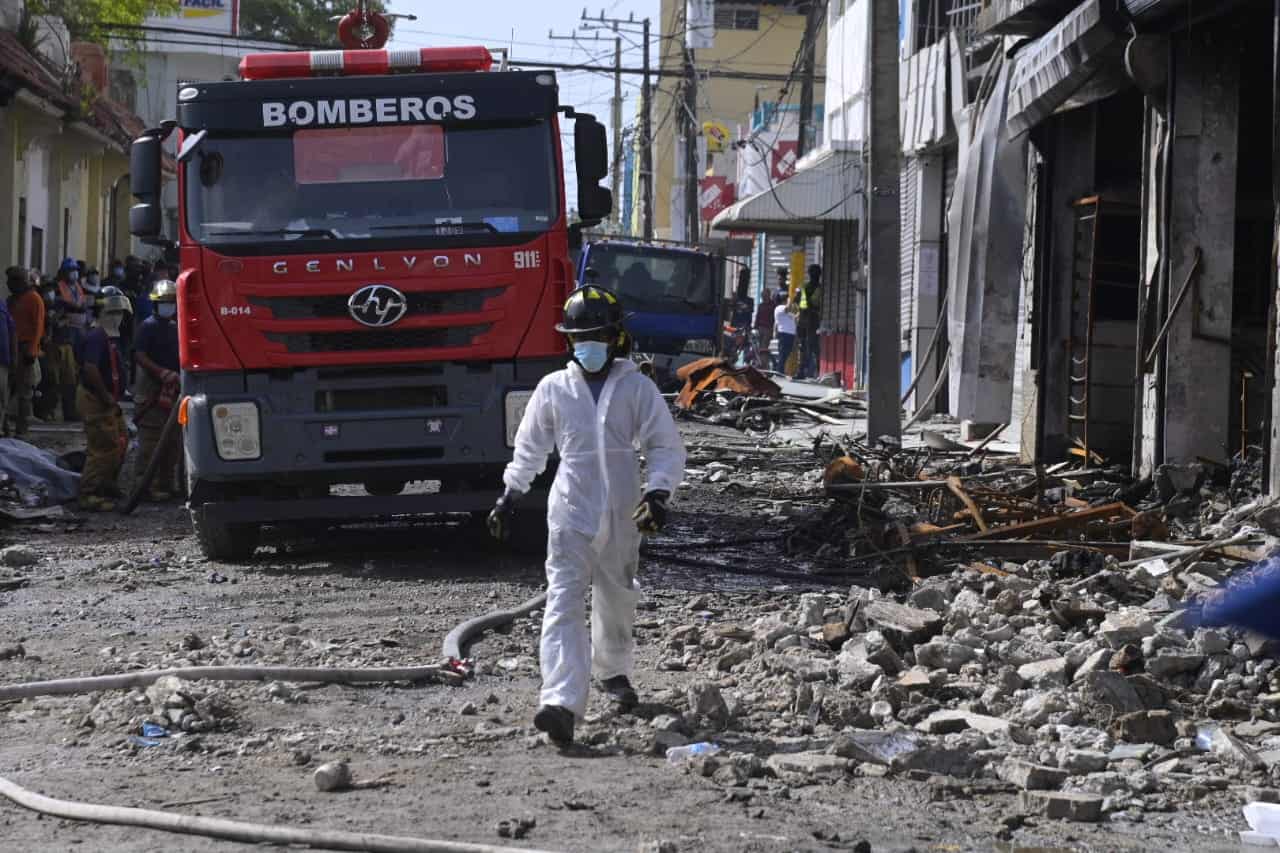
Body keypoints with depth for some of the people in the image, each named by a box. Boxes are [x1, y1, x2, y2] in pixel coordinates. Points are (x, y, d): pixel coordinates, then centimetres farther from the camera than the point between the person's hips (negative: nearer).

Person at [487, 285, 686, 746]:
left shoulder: (637, 388, 0)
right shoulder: (553, 389, 4)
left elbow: (667, 447, 1)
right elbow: (529, 449, 16)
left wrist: (657, 492, -15)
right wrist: (510, 497, 16)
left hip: (622, 515, 1)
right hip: (570, 513, -1)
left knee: (617, 600, 17)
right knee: (563, 604, -15)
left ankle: (613, 671, 46)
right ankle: (562, 704, -25)